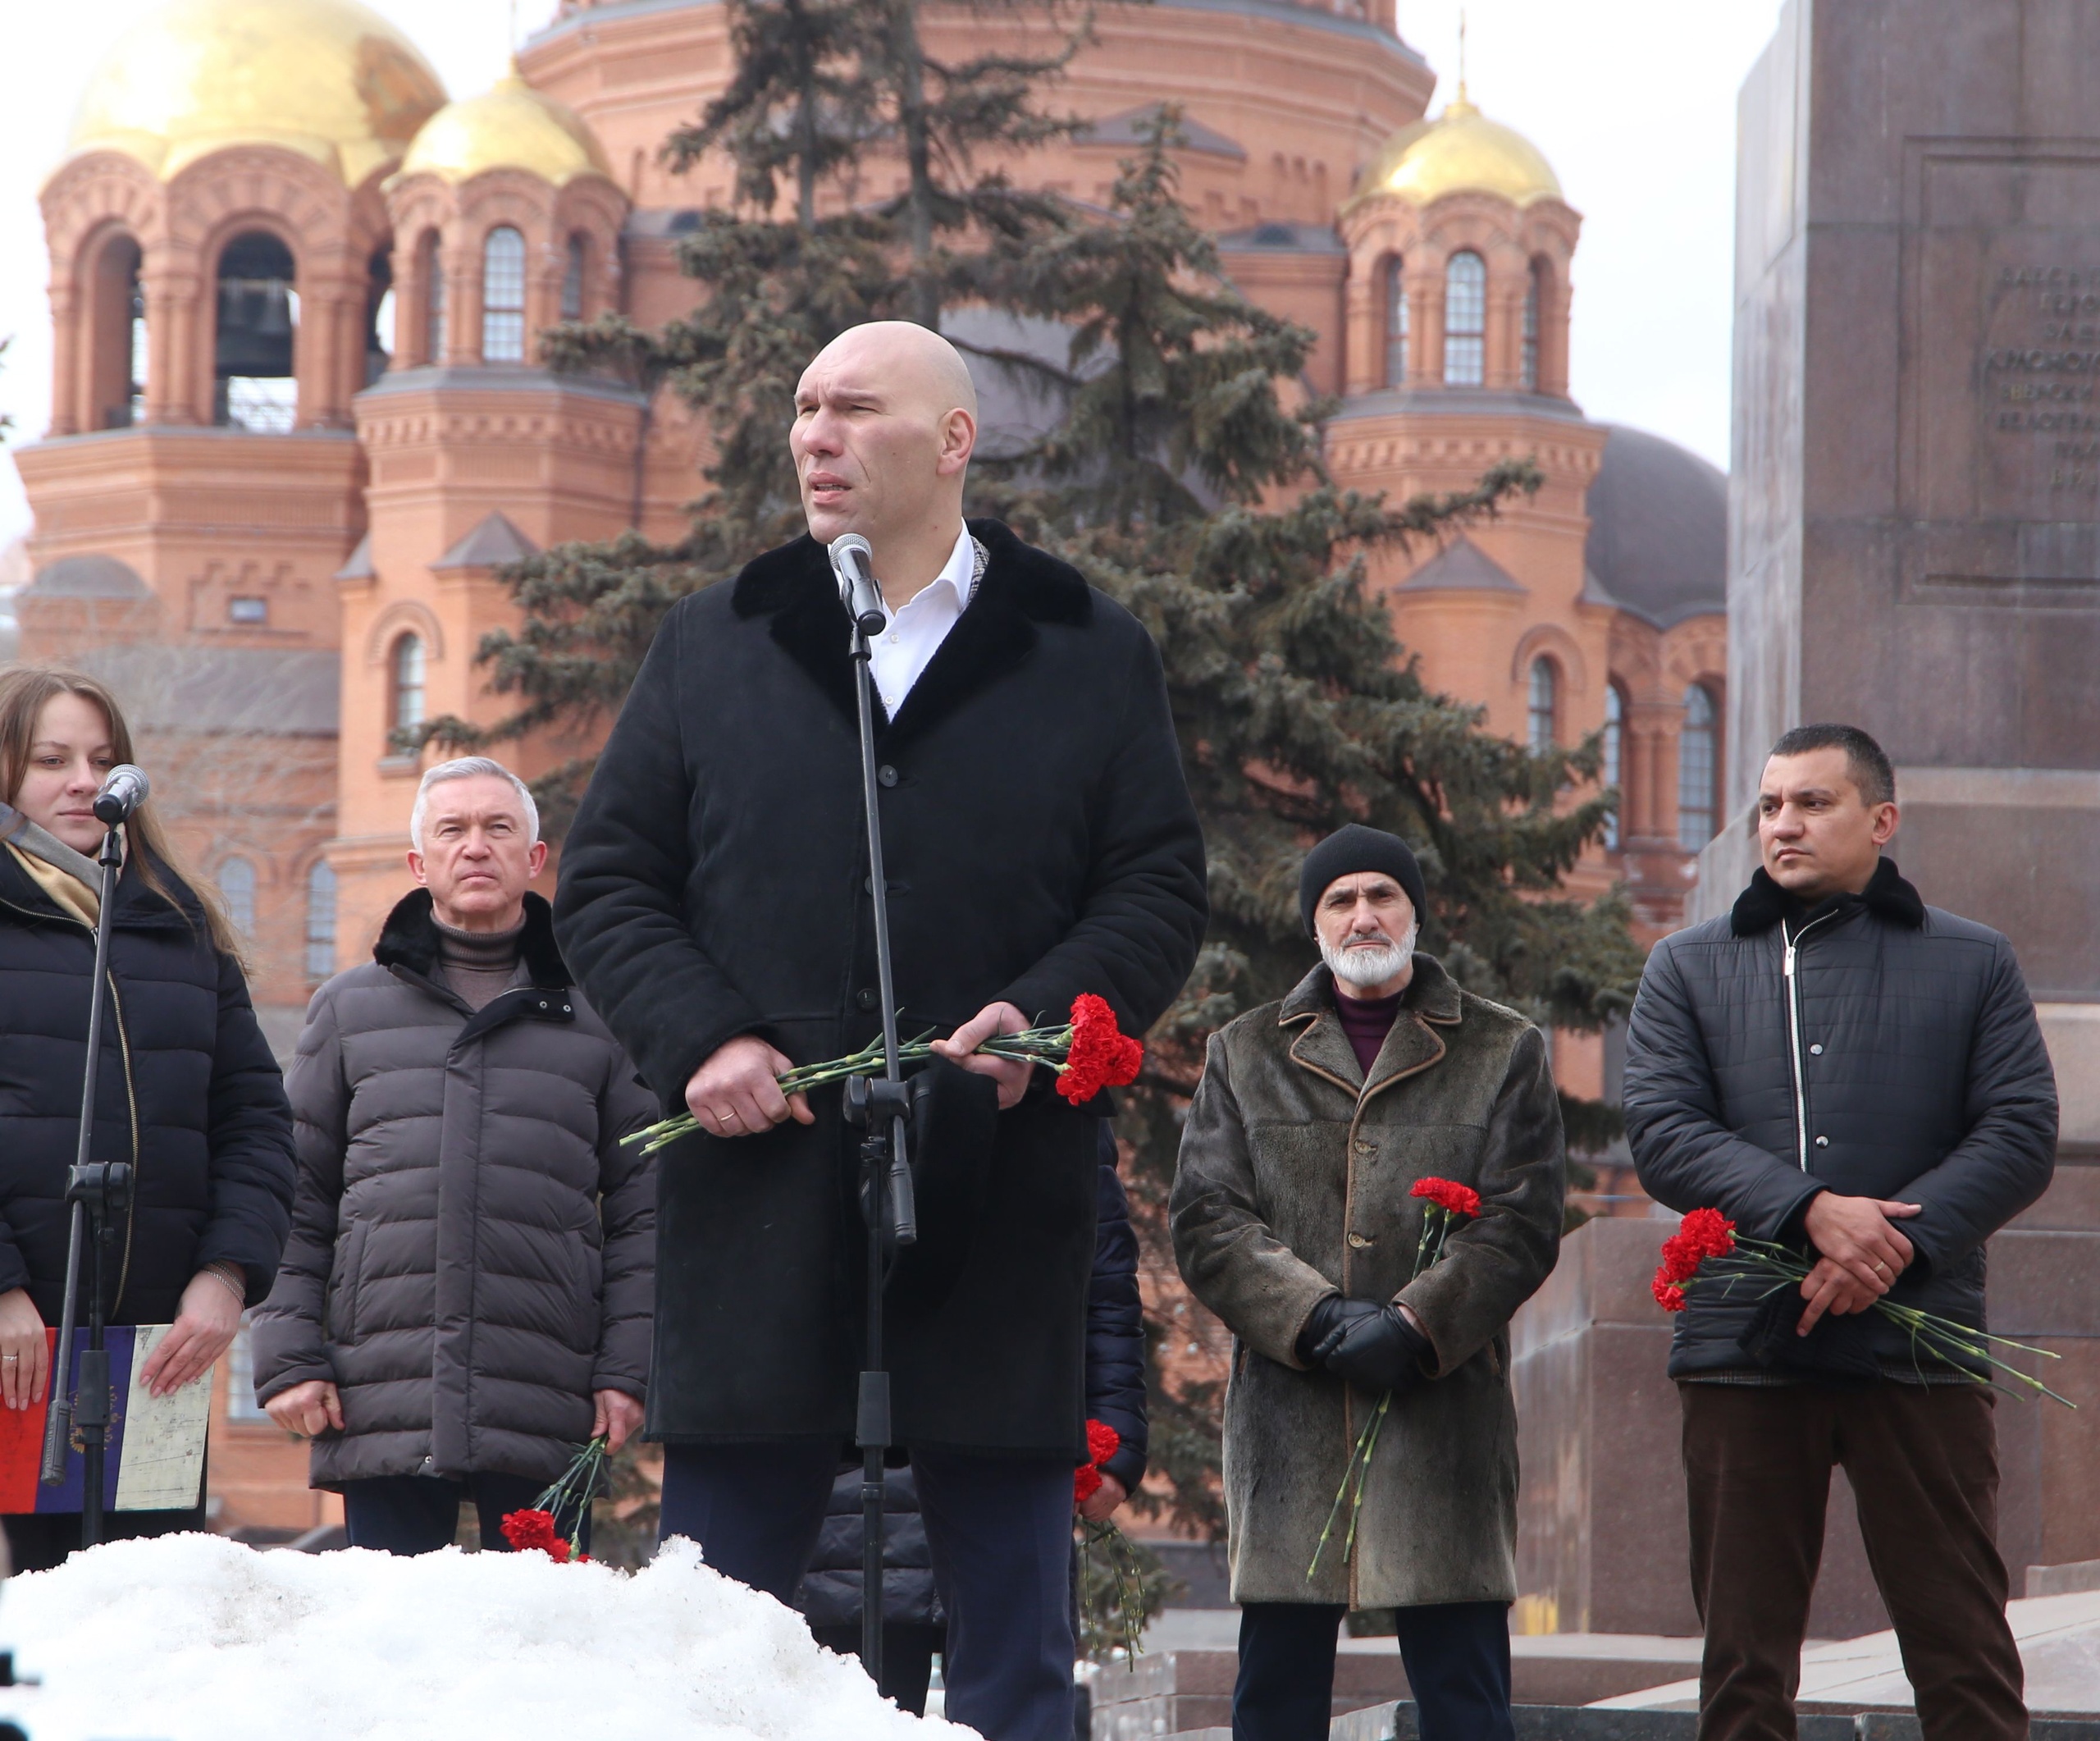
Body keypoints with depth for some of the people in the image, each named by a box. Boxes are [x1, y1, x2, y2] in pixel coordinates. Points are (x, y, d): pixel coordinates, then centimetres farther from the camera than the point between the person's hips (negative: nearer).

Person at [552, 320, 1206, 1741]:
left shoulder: (1089, 660, 9)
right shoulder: (714, 647, 13)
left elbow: (1160, 891, 6)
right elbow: (606, 880, 12)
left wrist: (1048, 1013, -12)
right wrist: (696, 1037, -6)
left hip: (996, 1206, -1)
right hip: (764, 1193, 1)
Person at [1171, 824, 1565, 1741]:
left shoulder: (1502, 1052, 11)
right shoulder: (1245, 1055, 15)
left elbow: (1523, 1220, 1)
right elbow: (1205, 1220, 4)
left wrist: (1415, 1325, -14)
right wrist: (1318, 1320, -11)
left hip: (1443, 1415, -1)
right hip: (1287, 1418, 1)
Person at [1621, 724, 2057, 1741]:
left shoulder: (1974, 964, 11)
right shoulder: (1689, 968, 13)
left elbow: (2022, 1135, 1)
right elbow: (1663, 1134, 0)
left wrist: (1893, 1244, -14)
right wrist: (1811, 1212, -16)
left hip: (1919, 1348, -1)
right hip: (1742, 1350, 1)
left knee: (1964, 1655, -2)